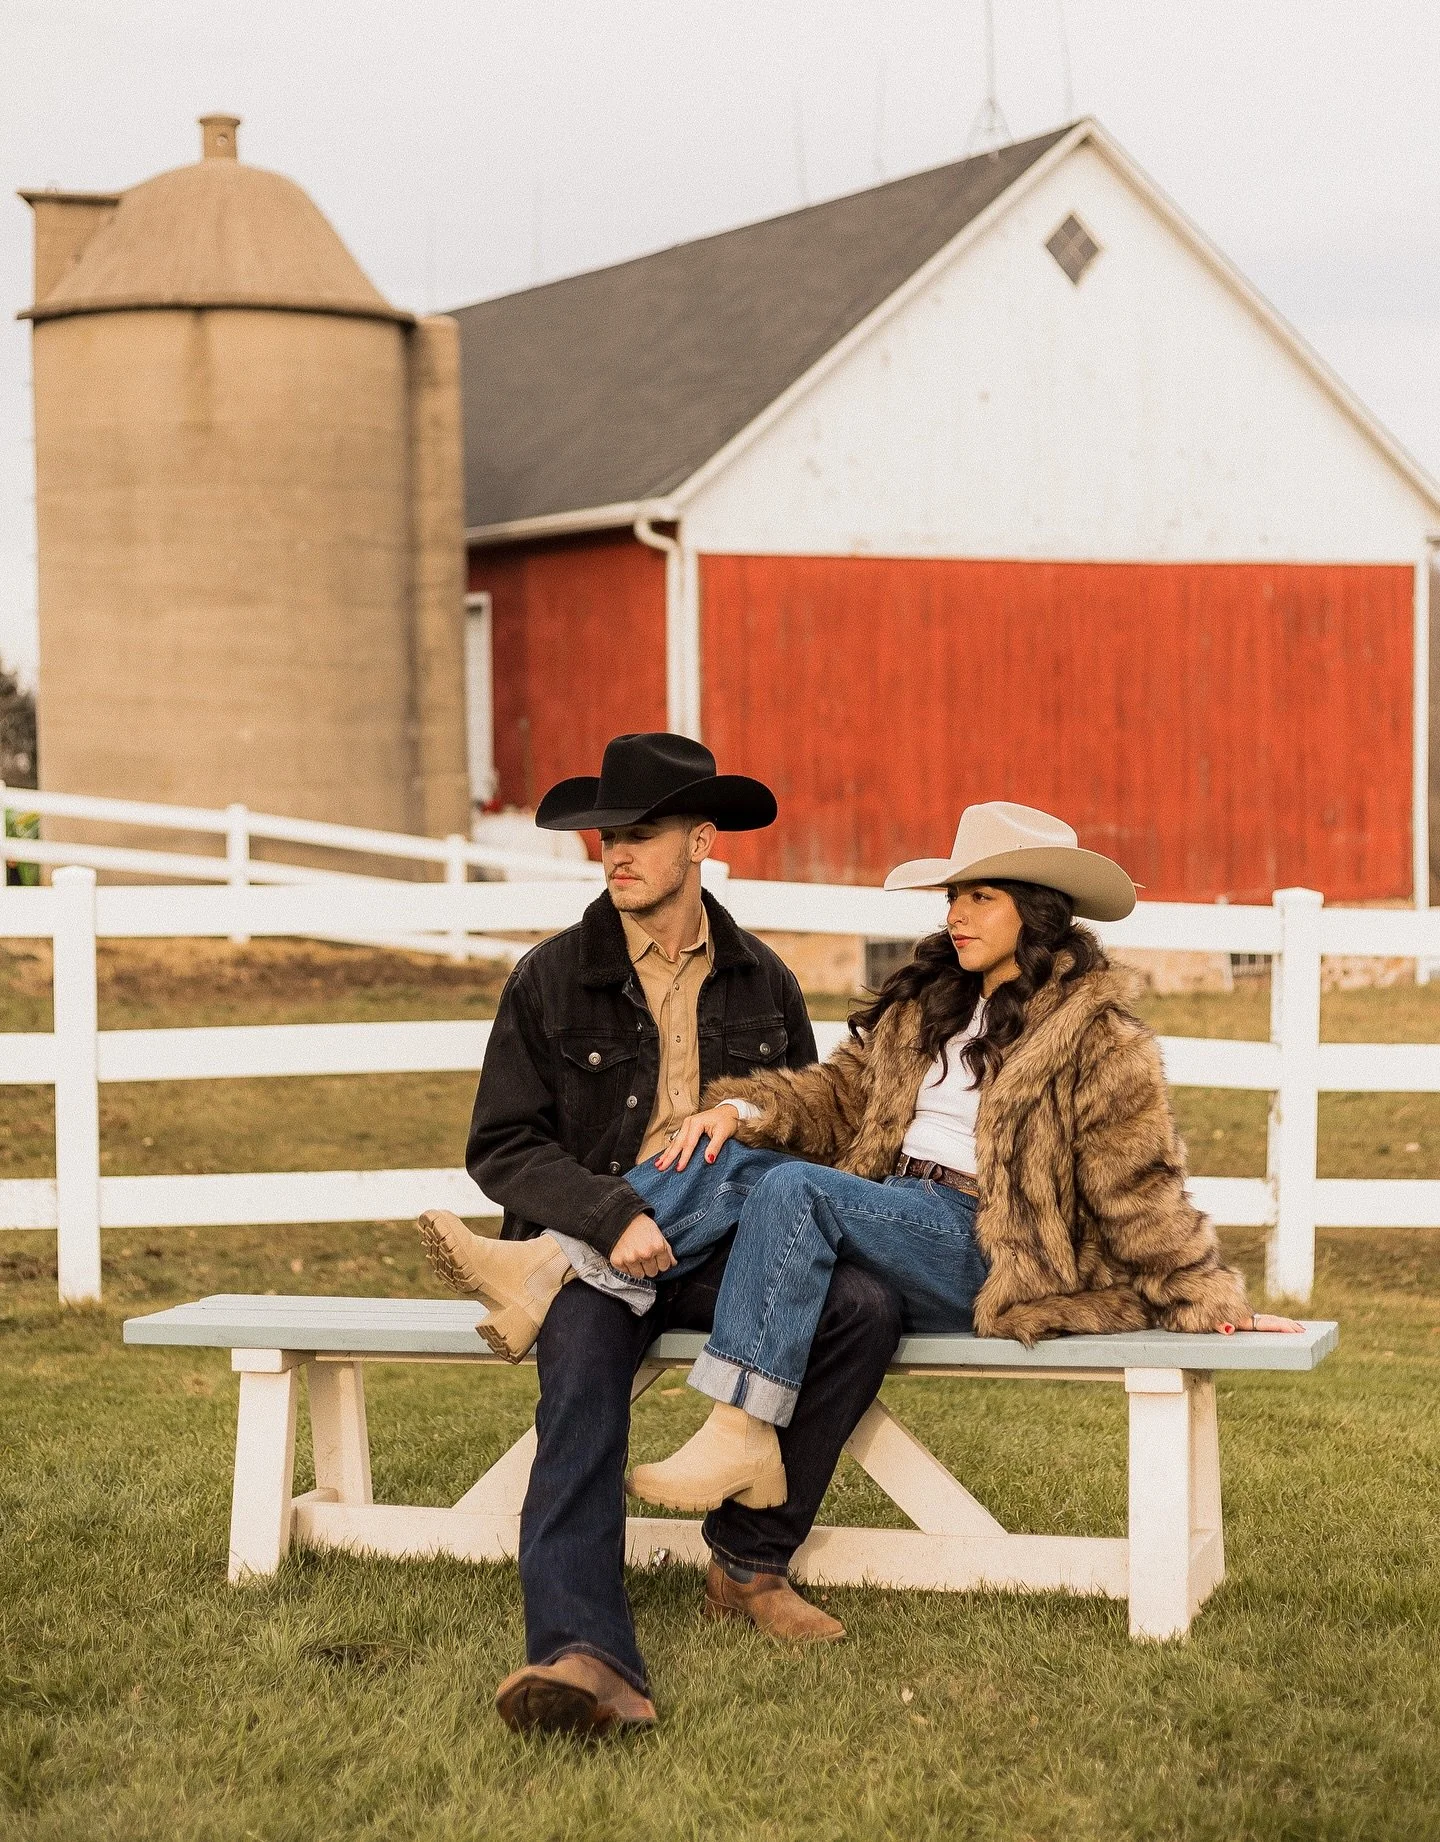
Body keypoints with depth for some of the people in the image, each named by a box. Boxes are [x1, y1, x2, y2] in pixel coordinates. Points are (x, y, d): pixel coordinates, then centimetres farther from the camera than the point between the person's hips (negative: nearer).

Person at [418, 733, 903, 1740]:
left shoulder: (762, 982, 13)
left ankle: (749, 1561, -13)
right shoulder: (552, 979, 5)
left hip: (725, 1254, 3)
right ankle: (587, 1655, -52)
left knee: (864, 1304, -26)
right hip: (589, 1249, -2)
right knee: (583, 1365, -35)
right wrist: (614, 1217, -16)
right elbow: (502, 1147, 0)